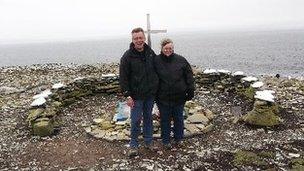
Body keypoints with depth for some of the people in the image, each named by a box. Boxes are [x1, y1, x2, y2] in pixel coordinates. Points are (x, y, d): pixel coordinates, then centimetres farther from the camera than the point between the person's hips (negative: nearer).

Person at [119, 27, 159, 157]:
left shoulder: (150, 53, 3)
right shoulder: (127, 56, -11)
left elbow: (156, 71, 13)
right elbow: (123, 77, -11)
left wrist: (156, 88, 11)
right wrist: (127, 95, -16)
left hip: (150, 94, 4)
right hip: (136, 95, -4)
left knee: (148, 118, 15)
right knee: (136, 120, 1)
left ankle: (148, 142, 30)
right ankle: (134, 145, 18)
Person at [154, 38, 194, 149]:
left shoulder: (181, 60, -3)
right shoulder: (156, 61, -5)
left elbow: (189, 76, 1)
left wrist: (190, 91, -2)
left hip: (179, 97, 1)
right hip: (162, 98, -1)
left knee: (178, 118, 16)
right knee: (165, 119, 12)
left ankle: (179, 138, 36)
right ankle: (166, 140, 30)